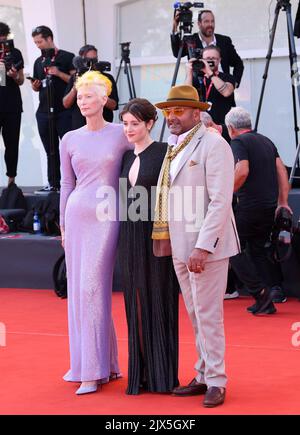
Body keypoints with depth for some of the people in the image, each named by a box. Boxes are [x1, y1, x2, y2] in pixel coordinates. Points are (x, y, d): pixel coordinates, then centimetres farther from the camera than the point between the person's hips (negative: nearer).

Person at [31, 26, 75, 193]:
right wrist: (35, 85, 1)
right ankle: (54, 184, 12)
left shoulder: (67, 58, -1)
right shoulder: (39, 62, 16)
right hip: (44, 112, 6)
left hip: (64, 112, -6)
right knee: (51, 151, 8)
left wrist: (58, 73, -17)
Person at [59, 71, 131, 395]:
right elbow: (66, 184, 14)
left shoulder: (121, 135, -2)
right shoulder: (70, 140, 9)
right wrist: (63, 225, 12)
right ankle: (104, 361, 16)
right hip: (77, 215, 5)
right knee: (78, 290, 5)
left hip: (107, 217, -4)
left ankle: (95, 370, -6)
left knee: (92, 288, -10)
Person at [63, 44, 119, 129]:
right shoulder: (75, 78, 10)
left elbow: (113, 105, -4)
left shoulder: (107, 78, 3)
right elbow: (66, 104, 4)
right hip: (79, 126, 2)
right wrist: (75, 88, -13)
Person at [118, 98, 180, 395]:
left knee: (158, 300, 0)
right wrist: (123, 238, 12)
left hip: (155, 234, -6)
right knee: (136, 302, 8)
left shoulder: (162, 153, -7)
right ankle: (141, 372, 15)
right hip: (131, 236, 6)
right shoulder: (128, 157, 13)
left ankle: (162, 374, 7)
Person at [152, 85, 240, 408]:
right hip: (179, 247, 8)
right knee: (196, 316, 13)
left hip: (205, 246, -8)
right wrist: (165, 241, 10)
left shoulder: (213, 145, -10)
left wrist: (203, 247, -21)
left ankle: (216, 382, 5)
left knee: (208, 315, -3)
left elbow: (220, 201, -17)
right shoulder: (174, 148, 14)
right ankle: (203, 377, 20)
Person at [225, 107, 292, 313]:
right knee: (258, 250, 15)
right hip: (270, 207, 8)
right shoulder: (267, 141, 16)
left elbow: (242, 172, -21)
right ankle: (266, 303, 12)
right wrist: (283, 202, 12)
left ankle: (260, 292, -10)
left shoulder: (239, 142, -7)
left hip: (248, 206, -8)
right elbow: (282, 170, 12)